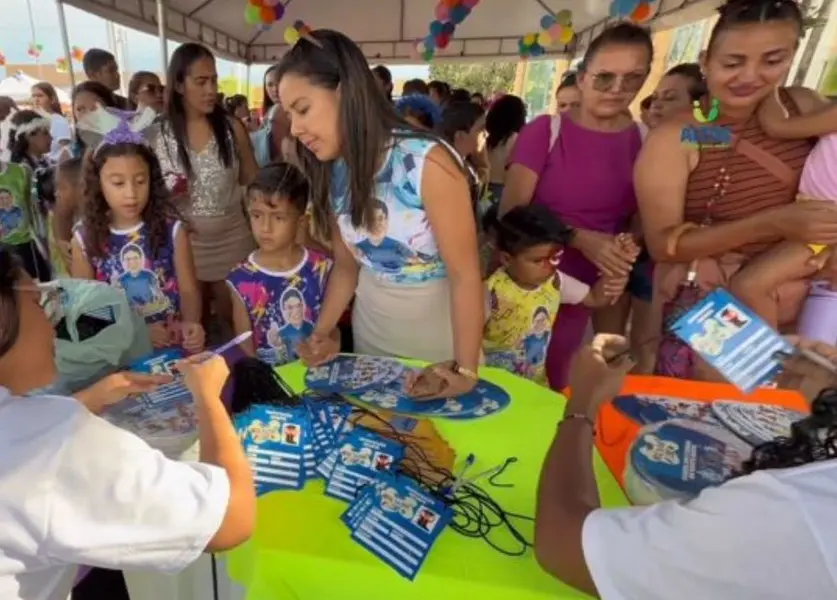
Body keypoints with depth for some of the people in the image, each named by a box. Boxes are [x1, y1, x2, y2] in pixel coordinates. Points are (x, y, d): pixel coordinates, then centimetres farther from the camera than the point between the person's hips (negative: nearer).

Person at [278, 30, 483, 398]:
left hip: (439, 335, -5)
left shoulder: (428, 163, -25)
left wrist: (465, 370, -23)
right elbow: (346, 265, 3)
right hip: (370, 329, 5)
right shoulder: (334, 173, -6)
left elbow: (465, 274, -23)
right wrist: (321, 334, -9)